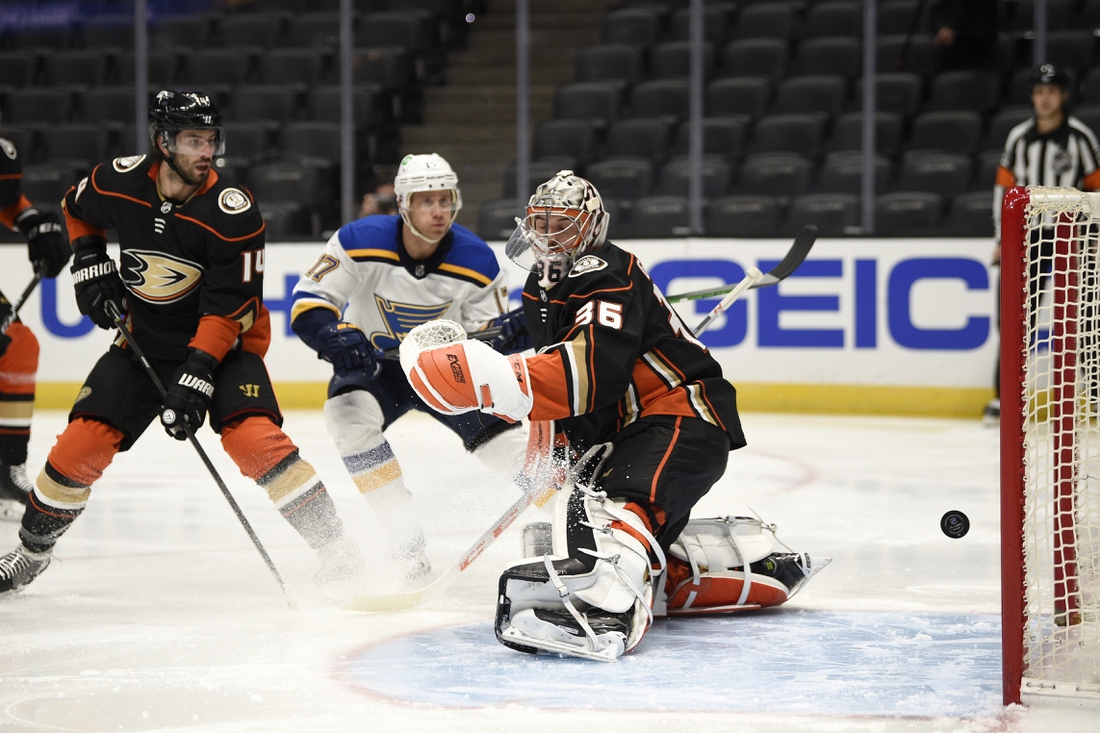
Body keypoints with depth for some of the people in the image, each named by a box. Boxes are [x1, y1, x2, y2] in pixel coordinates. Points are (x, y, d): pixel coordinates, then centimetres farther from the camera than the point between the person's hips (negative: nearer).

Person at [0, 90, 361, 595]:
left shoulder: (233, 214, -24)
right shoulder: (118, 182, -12)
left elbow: (227, 311, -24)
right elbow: (77, 209, 13)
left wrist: (196, 377, -31)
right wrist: (89, 265, 0)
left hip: (222, 344, -3)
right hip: (142, 340, 4)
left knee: (252, 436, -26)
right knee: (81, 444, -4)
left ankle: (334, 547, -20)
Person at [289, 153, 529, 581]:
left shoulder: (476, 261, -19)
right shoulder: (361, 242, -24)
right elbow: (307, 302, -21)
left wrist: (505, 337, -34)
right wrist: (336, 336, -40)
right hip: (373, 362, -1)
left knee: (502, 440, -14)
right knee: (349, 417, -31)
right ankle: (405, 533, -25)